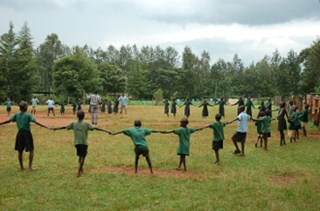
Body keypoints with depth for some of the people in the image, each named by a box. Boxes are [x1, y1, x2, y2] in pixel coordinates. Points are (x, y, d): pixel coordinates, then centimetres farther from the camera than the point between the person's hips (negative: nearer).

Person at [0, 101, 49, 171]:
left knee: (20, 151, 11)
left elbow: (8, 121, 7)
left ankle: (21, 167, 19)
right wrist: (46, 127, -26)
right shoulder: (28, 115, -12)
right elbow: (36, 122, -22)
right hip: (27, 134, -5)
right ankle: (30, 166, 1)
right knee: (31, 150, 4)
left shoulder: (16, 115, 1)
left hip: (20, 134, 5)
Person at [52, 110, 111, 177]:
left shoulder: (73, 124, 1)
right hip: (84, 143, -4)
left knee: (80, 156, 20)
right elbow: (95, 128, -13)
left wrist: (55, 128, 26)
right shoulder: (86, 124, -8)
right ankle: (79, 172, -9)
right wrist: (106, 131, -14)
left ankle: (81, 169, 31)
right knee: (82, 157, 0)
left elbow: (65, 127, 10)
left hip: (76, 143, 4)